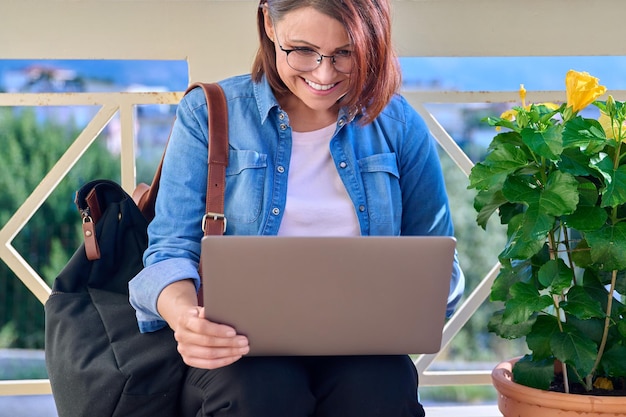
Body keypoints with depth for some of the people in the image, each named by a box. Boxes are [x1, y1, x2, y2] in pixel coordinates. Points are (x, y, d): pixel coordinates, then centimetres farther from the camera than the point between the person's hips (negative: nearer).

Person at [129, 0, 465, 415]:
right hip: (241, 348, 0)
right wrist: (184, 314, -27)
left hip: (357, 346, 1)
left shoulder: (400, 125, 8)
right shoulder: (208, 114, 3)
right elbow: (172, 249, -2)